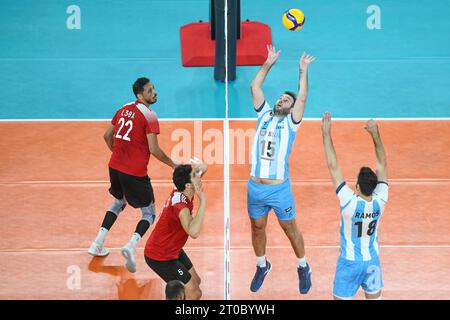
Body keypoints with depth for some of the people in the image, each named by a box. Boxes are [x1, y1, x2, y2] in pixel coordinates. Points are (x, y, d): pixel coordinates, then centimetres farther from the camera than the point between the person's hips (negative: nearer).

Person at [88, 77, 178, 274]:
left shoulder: (124, 109, 8)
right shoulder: (149, 116, -13)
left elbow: (107, 136, 16)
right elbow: (154, 149, -18)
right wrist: (173, 164, -6)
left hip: (115, 167, 7)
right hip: (135, 173, -7)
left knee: (119, 202, 32)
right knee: (149, 214, 8)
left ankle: (98, 244, 25)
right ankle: (131, 246, -17)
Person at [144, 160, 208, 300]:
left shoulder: (181, 191, -9)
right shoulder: (180, 203, -34)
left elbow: (203, 167, 8)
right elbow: (193, 232, -52)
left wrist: (199, 167, -18)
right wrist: (202, 201, -46)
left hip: (173, 250, 10)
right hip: (160, 257, -10)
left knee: (195, 282, 20)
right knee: (194, 293, -8)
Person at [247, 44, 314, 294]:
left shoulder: (291, 122, 1)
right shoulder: (264, 115, 10)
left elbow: (302, 98, -9)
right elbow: (255, 87, 7)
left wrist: (303, 71, -5)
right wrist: (268, 63, 6)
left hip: (279, 189, -3)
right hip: (255, 187, 3)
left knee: (290, 228, 8)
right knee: (257, 227, 15)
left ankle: (303, 268, 24)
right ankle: (262, 266, 35)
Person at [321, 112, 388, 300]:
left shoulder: (349, 202, -27)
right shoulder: (380, 202, -17)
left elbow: (333, 166, -26)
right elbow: (382, 165, -9)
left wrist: (326, 133, -24)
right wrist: (375, 134, -9)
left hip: (350, 263, -3)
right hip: (372, 261, 3)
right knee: (374, 298, 17)